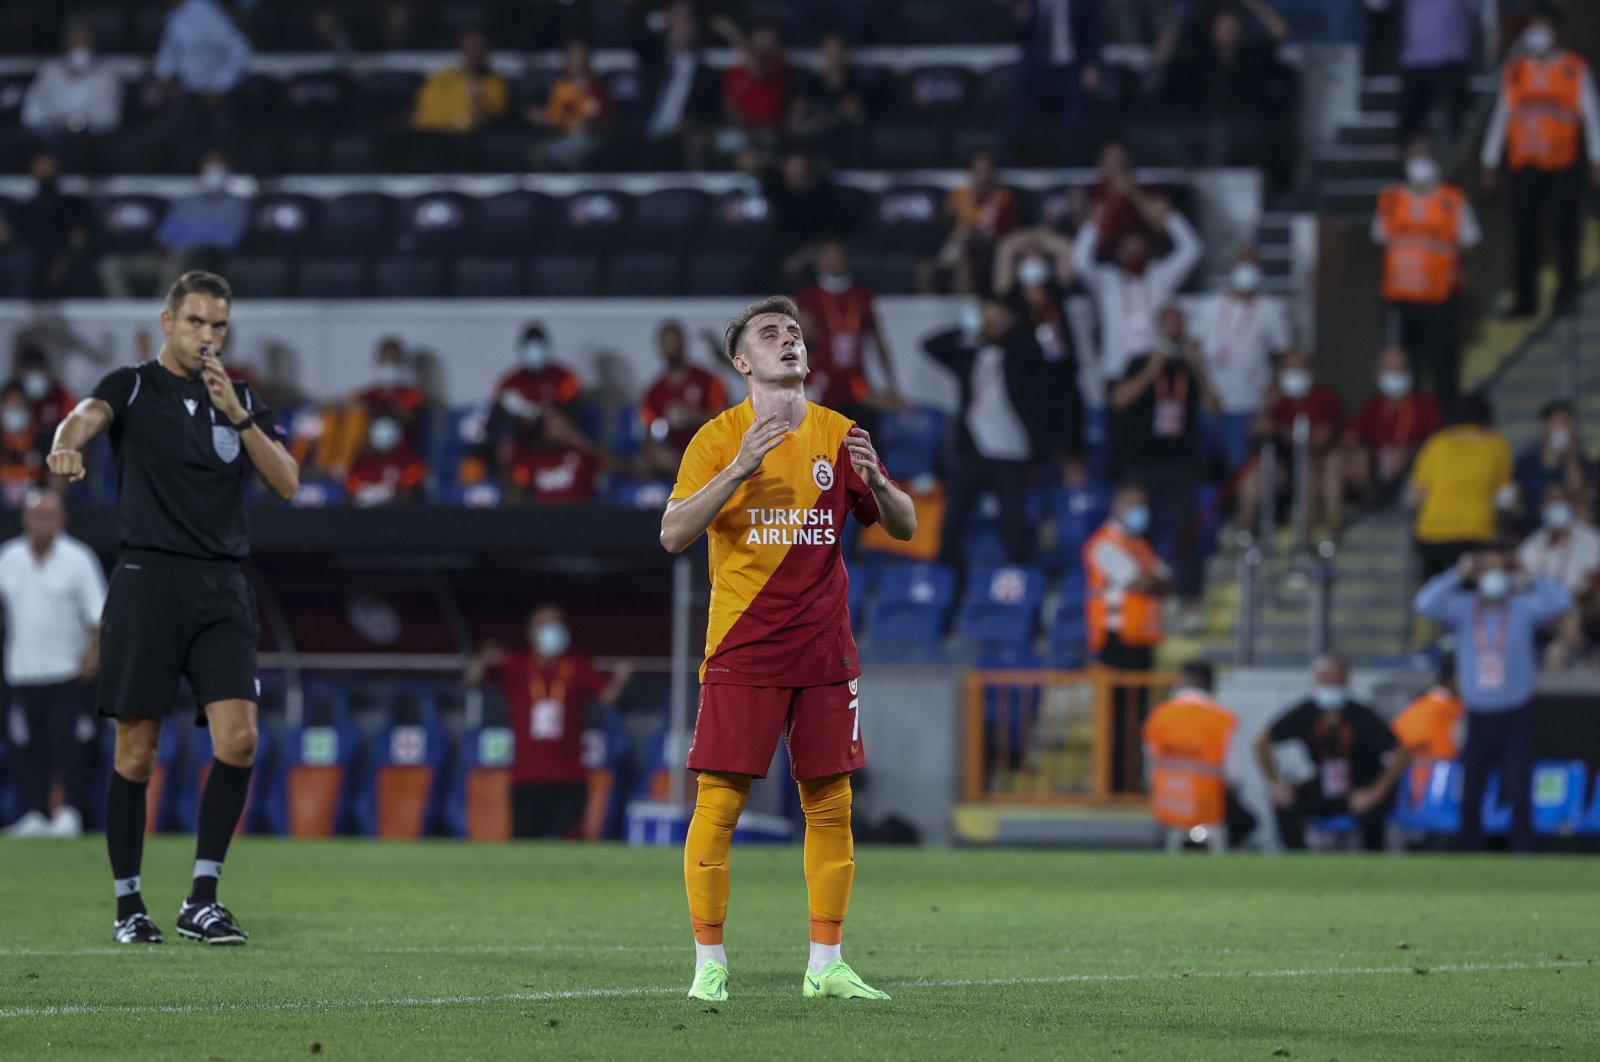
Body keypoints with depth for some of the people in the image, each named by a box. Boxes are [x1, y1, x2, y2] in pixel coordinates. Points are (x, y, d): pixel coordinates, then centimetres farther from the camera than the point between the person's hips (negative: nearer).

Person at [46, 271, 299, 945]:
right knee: (136, 750, -1)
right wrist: (67, 446, -45)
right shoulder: (132, 387, 3)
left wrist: (236, 415, -9)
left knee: (238, 739, -11)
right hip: (148, 579, -3)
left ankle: (202, 901, -3)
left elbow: (286, 483, 4)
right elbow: (89, 415, -20)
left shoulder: (242, 402, 15)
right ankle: (128, 904, 10)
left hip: (222, 587, 3)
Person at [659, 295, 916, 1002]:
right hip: (743, 651, -4)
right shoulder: (720, 438, -1)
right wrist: (739, 470, -24)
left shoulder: (838, 435, 9)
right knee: (719, 803, -7)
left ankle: (825, 966, 10)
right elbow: (673, 535, -11)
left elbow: (904, 527, 10)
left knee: (830, 803, 3)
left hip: (824, 647, 4)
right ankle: (709, 964, -2)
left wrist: (874, 479, -11)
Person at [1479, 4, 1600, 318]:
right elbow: (1500, 115, 14)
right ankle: (1525, 299, 6)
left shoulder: (1575, 70, 2)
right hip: (1524, 167, 2)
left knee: (1565, 230, 0)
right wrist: (1490, 160, 14)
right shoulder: (1515, 70, 9)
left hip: (1562, 166, -2)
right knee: (1524, 234, 1)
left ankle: (1567, 290, 14)